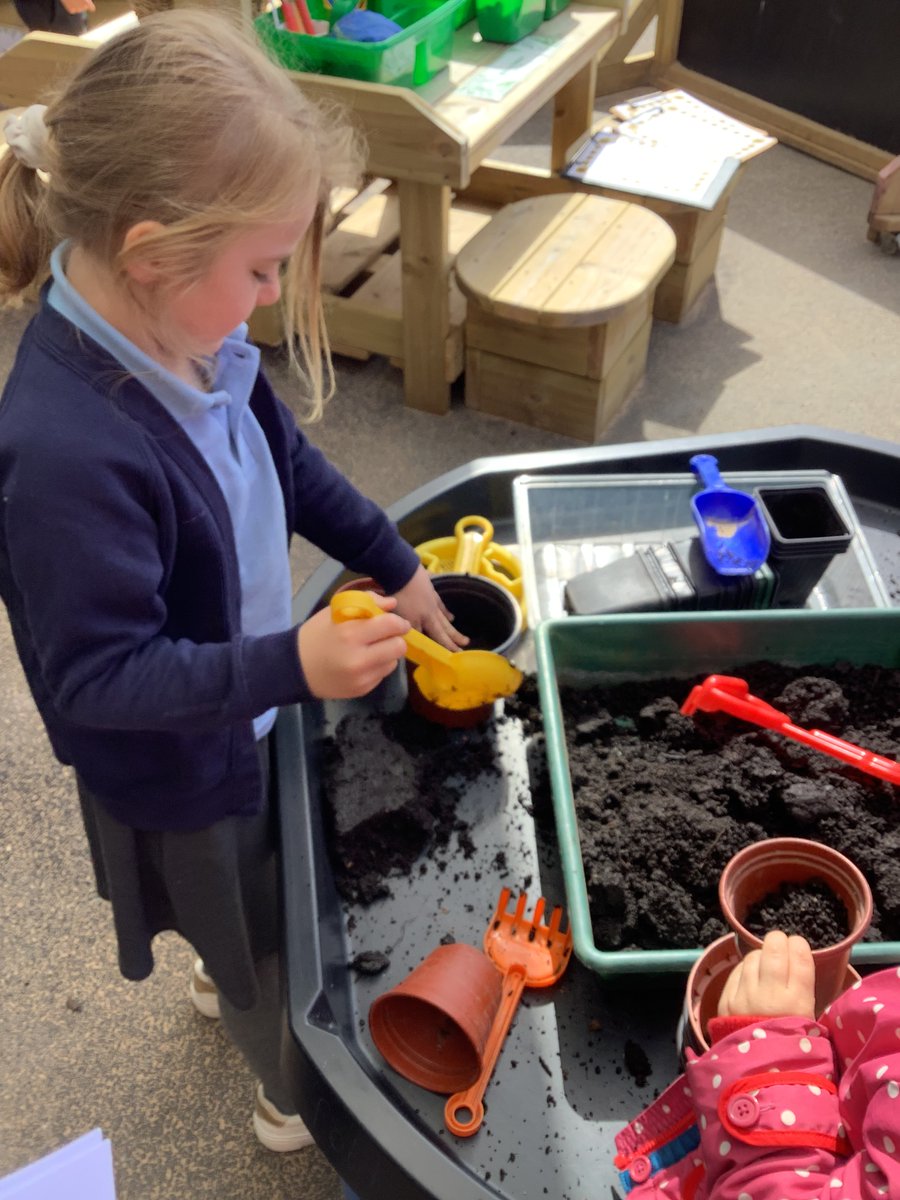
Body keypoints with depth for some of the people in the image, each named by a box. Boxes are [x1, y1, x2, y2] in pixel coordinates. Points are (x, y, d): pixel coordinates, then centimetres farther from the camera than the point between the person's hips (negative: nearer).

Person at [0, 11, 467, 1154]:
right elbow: (98, 678, -32)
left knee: (259, 901, 35)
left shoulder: (180, 333, -15)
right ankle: (298, 1091, 53)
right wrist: (292, 663, -39)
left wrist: (397, 566, 4)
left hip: (247, 703, 7)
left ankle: (229, 980, 68)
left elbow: (285, 459, 3)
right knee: (262, 941, 21)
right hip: (178, 770, -7)